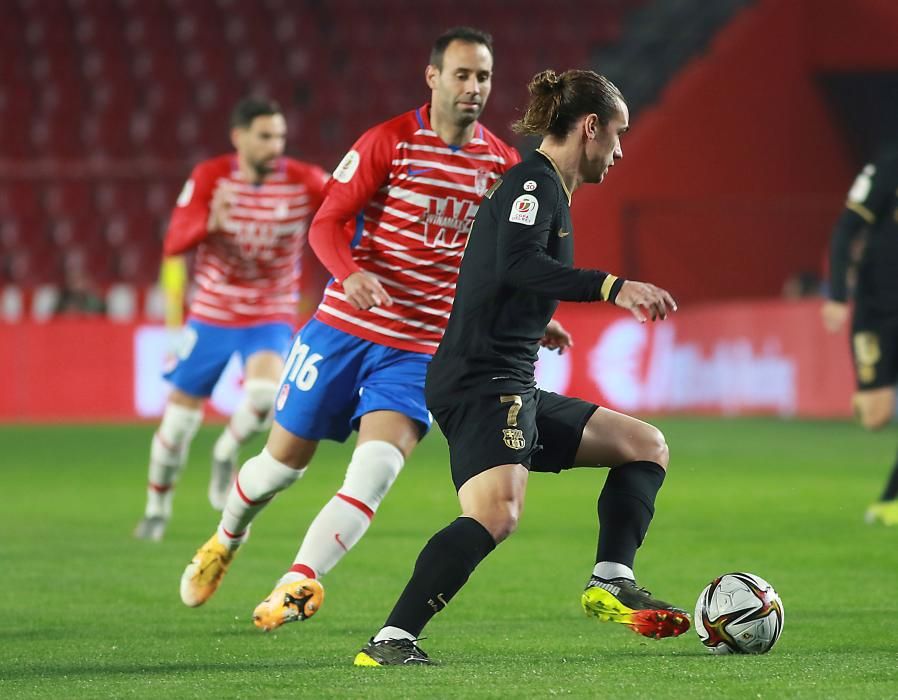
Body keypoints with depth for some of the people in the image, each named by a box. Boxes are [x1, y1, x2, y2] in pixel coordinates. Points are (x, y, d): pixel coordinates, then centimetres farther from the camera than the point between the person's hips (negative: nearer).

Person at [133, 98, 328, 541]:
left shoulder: (304, 181, -11)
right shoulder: (210, 177, -11)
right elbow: (174, 243, -18)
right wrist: (210, 223, -39)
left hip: (271, 317, -1)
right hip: (212, 315, 1)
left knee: (264, 393, -30)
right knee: (179, 416, 4)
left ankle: (227, 452, 4)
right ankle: (157, 509, 29)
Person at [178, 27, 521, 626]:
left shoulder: (501, 163, 3)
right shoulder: (388, 142, -7)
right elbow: (327, 223, -9)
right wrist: (351, 273, -29)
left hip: (421, 347, 1)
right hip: (345, 325, -1)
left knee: (378, 469, -21)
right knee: (285, 459, 9)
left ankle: (299, 583, -20)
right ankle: (226, 540, 38)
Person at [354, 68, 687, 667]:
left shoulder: (548, 189, 21)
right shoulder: (534, 182, -8)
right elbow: (517, 263, -26)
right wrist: (611, 286, -32)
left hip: (514, 388, 11)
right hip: (480, 381, -11)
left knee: (647, 446, 16)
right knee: (496, 512, -31)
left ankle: (611, 584, 4)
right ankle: (390, 643, -33)